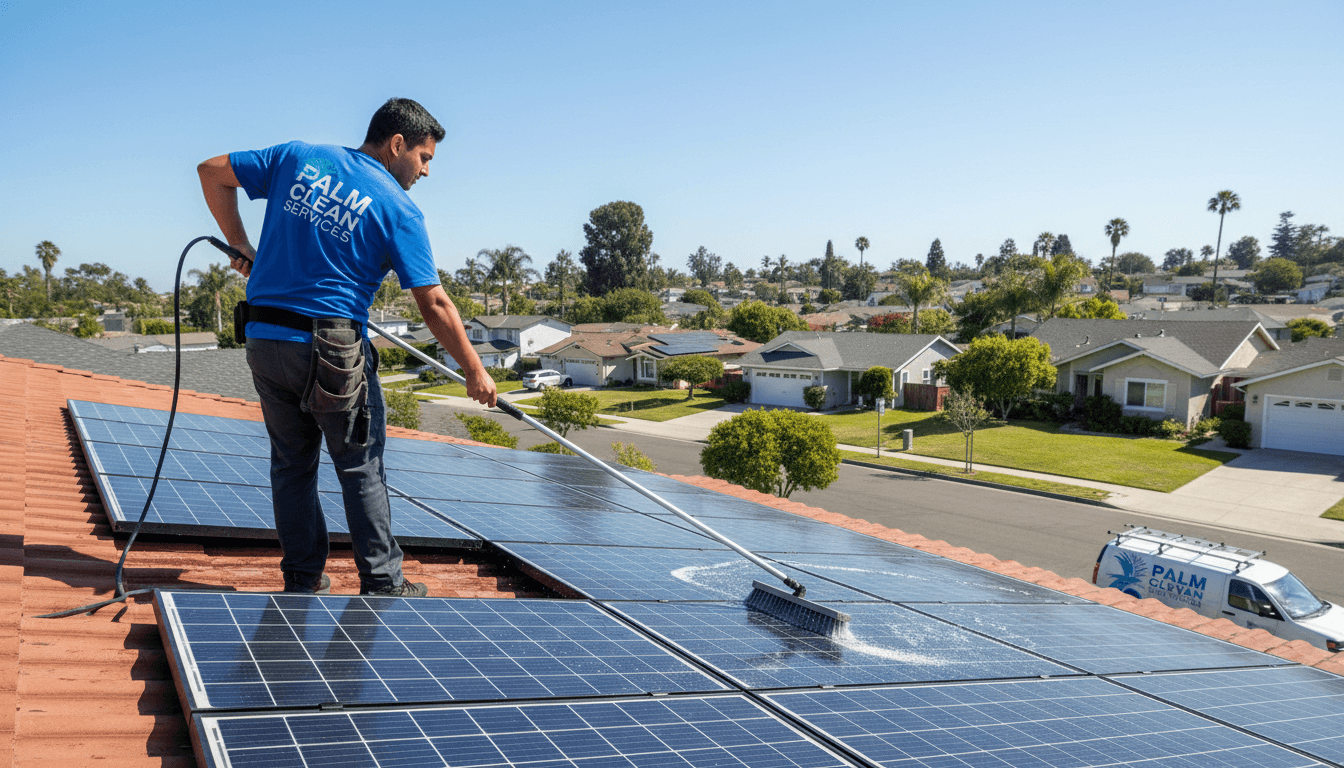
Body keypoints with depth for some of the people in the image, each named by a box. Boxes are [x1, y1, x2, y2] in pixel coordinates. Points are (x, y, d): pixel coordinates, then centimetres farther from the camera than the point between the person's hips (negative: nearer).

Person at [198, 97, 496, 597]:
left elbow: (213, 172, 15)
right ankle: (383, 585, 15)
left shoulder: (297, 157, 8)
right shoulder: (398, 209, -7)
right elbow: (434, 305, -9)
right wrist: (474, 371, -1)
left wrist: (240, 244, 20)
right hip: (333, 350, -5)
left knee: (291, 463, 15)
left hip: (263, 341, 5)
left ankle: (303, 581, 24)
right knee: (361, 468, 9)